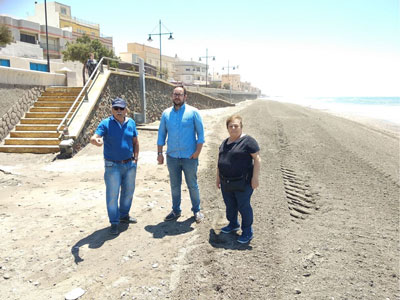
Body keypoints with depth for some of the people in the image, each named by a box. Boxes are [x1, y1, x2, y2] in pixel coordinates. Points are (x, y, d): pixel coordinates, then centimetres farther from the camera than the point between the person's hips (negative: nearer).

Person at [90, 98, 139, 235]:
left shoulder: (131, 123, 3)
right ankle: (114, 222, 12)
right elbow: (93, 138, -21)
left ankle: (124, 215, 38)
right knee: (112, 194, -1)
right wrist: (96, 140, -45)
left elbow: (135, 142, 11)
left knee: (128, 191, 17)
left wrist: (136, 157, 4)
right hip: (113, 166, -4)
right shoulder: (106, 123, -9)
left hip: (130, 164, 5)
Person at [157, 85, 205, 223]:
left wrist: (197, 152, -10)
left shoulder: (193, 112, -3)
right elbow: (161, 134, 9)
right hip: (172, 157, 3)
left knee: (193, 185, 8)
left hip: (189, 157, -3)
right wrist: (159, 153, 3)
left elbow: (200, 133, -3)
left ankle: (196, 210, 24)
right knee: (174, 186, 14)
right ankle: (176, 211, 29)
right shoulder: (166, 113, 5)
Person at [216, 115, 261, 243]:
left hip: (242, 182, -7)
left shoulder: (248, 141, -11)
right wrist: (218, 177, 16)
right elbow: (220, 160, 18)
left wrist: (255, 177, -18)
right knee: (230, 205, 17)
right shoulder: (225, 143, 12)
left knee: (243, 206, 2)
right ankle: (233, 224, 36)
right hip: (226, 182, 7)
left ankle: (247, 231, 16)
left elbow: (257, 159, -13)